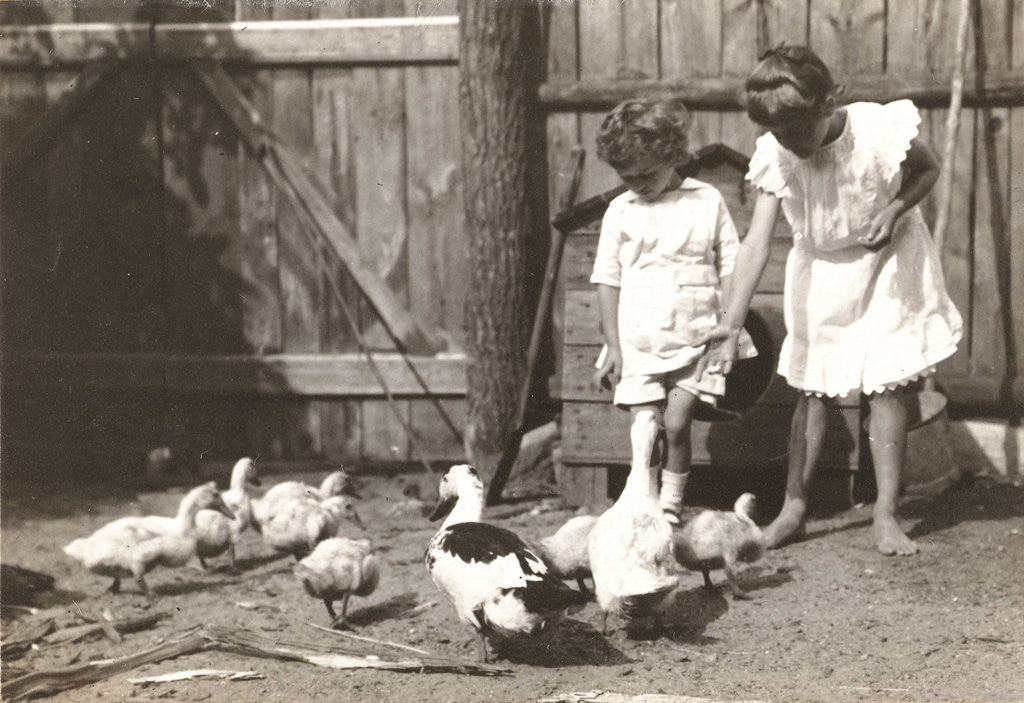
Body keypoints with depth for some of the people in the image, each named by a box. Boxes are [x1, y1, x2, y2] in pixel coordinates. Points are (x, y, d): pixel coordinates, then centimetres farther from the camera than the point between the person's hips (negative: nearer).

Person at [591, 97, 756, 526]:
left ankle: (671, 507, 6)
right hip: (637, 342, 2)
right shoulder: (620, 211, 6)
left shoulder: (707, 202, 3)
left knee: (676, 425, -10)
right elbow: (608, 280, 7)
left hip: (695, 340, -1)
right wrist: (612, 344, 1)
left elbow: (729, 270, 5)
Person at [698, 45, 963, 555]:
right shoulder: (775, 157, -22)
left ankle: (886, 513, 5)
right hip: (820, 271, 2)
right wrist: (731, 321, -35)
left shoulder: (880, 130, -27)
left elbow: (928, 169, -6)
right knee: (812, 388, 4)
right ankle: (793, 508, 13)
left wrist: (895, 209, -26)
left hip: (886, 264, -2)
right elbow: (756, 242, -26)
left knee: (886, 386, -3)